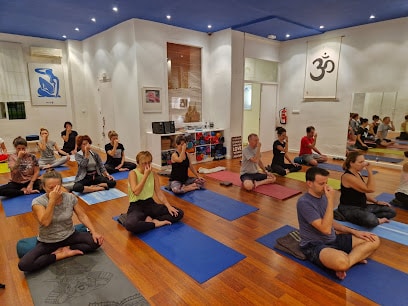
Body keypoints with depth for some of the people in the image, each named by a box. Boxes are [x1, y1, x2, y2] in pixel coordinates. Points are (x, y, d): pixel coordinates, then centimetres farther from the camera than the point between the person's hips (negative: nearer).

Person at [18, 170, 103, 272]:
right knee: (24, 264, -25)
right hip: (47, 242, -1)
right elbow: (45, 222, -30)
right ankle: (63, 254, -10)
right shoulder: (38, 202, -16)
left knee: (96, 241, -19)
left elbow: (82, 216, -4)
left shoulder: (70, 198, -10)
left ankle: (64, 249, -6)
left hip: (69, 236, 2)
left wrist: (94, 232, -15)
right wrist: (52, 200, -35)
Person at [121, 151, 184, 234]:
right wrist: (145, 175, -21)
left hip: (150, 203, 5)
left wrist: (168, 205, -12)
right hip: (136, 206, -4)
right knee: (129, 224, -40)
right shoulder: (133, 173, -9)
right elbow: (136, 192, -22)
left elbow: (159, 192, 1)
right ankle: (155, 223, -17)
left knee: (179, 213, -10)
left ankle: (150, 220, -15)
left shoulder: (153, 174, 4)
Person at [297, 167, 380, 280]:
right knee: (341, 262, -40)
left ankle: (348, 260, -10)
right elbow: (326, 229, -25)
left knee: (374, 240, 2)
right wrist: (331, 201, -23)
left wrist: (354, 231, 9)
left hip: (333, 239, 9)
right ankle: (354, 258, -9)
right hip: (315, 245, -9)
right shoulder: (304, 202, -20)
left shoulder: (323, 196, 6)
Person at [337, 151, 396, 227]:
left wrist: (377, 202, 9)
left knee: (391, 211, 8)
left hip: (362, 206, 10)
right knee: (371, 221, -36)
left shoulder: (357, 174, 9)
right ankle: (378, 220, -4)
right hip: (349, 209, -10)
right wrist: (370, 171, -21)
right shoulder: (347, 177, -22)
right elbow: (370, 189, -24)